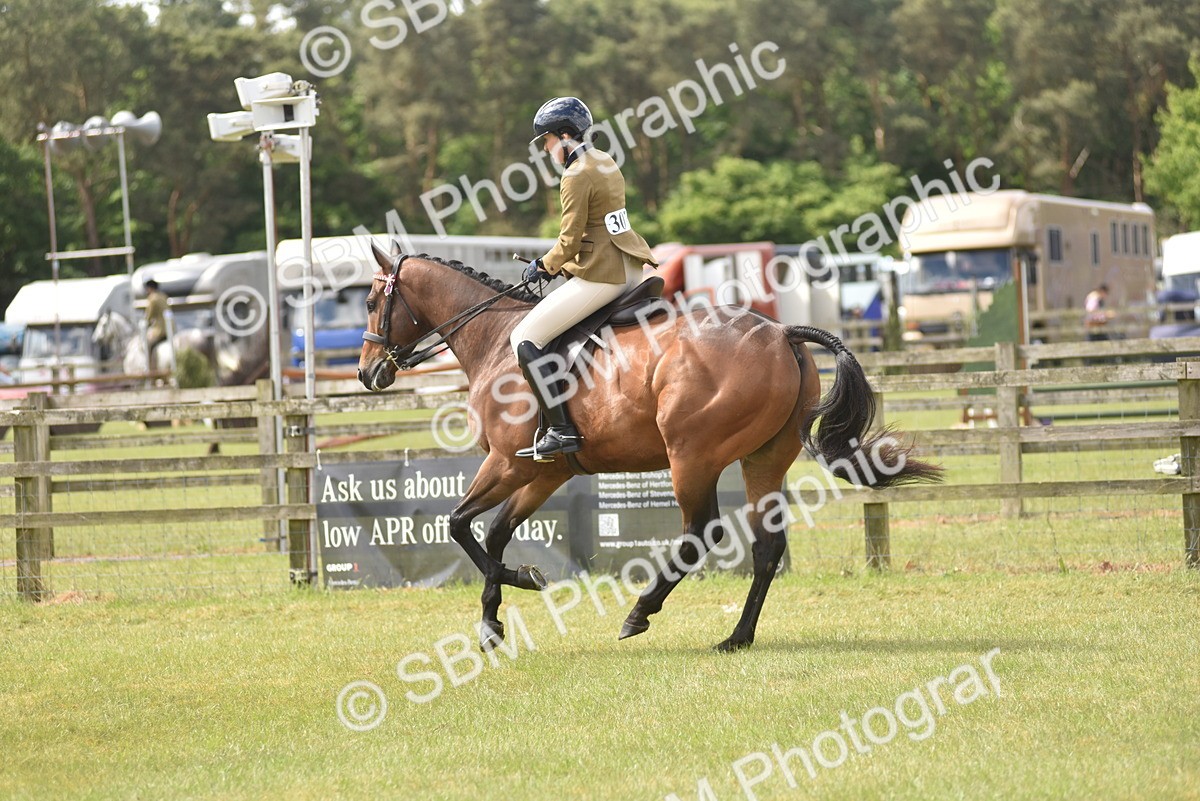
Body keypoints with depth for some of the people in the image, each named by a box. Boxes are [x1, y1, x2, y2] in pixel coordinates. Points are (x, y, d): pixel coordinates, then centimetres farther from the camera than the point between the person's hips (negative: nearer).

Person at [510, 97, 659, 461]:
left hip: (599, 277, -10)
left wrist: (545, 266, 3)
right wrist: (556, 262, 19)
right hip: (629, 268, 10)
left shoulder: (576, 176, -15)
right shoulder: (606, 163, 14)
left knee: (525, 339, -6)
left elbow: (570, 241, -15)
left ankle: (562, 430, -12)